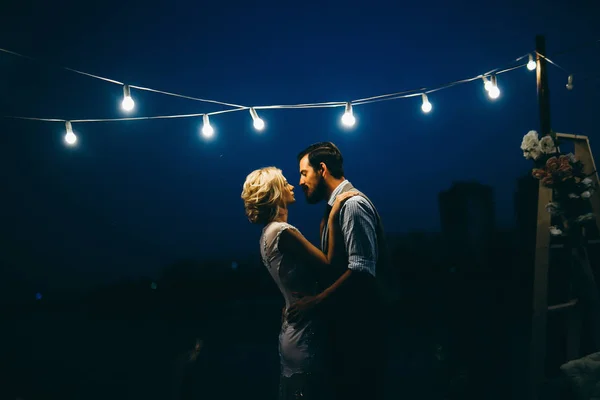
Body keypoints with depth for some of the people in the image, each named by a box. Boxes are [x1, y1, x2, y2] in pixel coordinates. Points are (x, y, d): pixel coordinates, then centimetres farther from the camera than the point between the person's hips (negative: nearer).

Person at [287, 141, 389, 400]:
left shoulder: (352, 204, -17)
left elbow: (361, 271, -25)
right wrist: (303, 297, 11)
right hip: (344, 318, 10)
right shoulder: (335, 205, 13)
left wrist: (315, 302, -20)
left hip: (360, 320, -9)